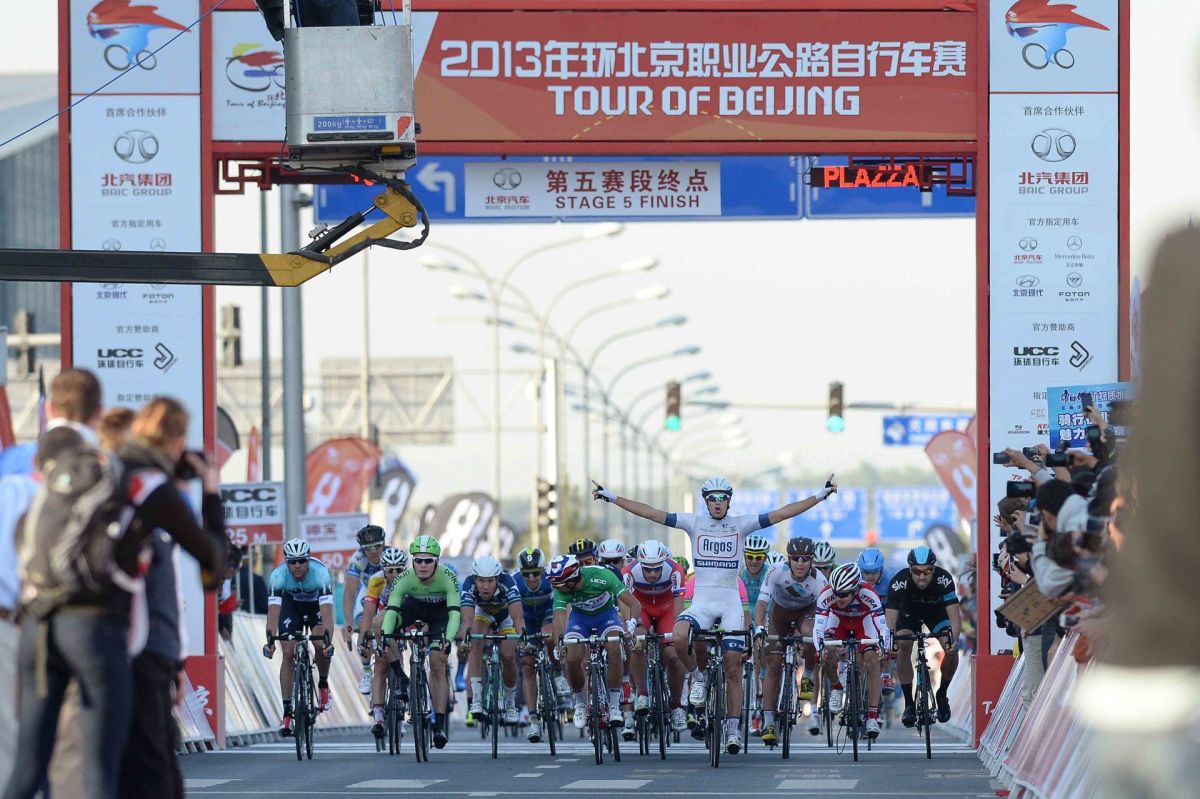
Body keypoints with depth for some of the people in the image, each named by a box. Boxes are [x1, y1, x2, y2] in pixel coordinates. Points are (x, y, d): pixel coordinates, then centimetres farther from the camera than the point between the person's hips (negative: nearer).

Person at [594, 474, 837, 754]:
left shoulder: (741, 525, 2)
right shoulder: (695, 523, 3)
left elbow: (782, 513, -2)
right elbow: (650, 513, 0)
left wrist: (821, 495, -9)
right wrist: (611, 497, -4)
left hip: (731, 603, 0)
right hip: (701, 602, 0)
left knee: (733, 668, -1)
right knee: (679, 637, -31)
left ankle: (733, 729, 11)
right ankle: (697, 677, -2)